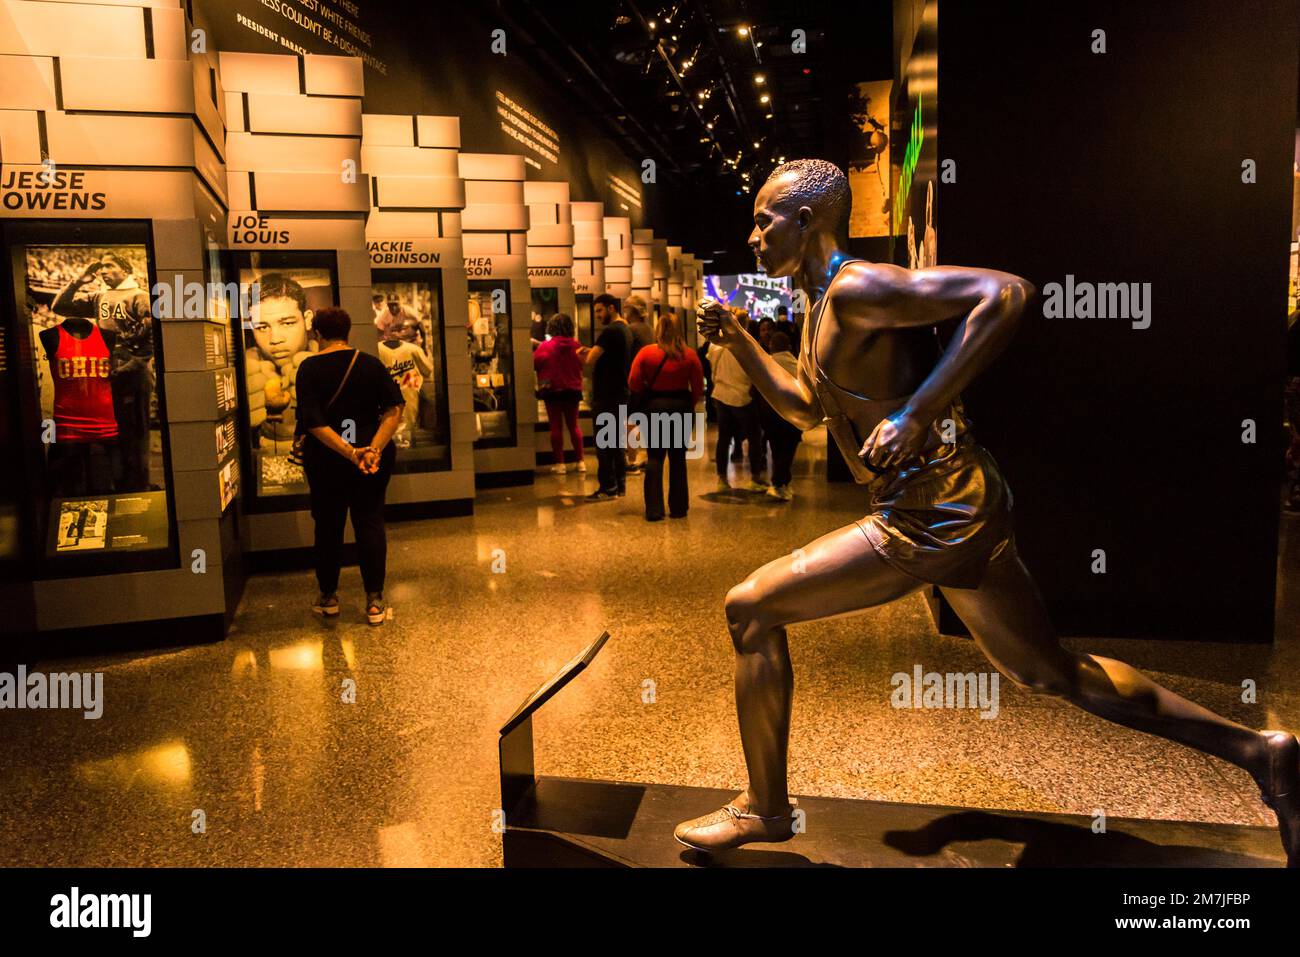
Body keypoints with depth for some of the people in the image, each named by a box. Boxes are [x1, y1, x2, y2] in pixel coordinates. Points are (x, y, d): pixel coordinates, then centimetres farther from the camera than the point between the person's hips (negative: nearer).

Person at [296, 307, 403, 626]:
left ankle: (328, 597, 24)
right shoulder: (371, 363, 0)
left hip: (325, 459, -1)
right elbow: (395, 408, -9)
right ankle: (374, 601, 7)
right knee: (370, 523, 7)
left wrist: (349, 453, -21)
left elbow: (313, 422, -17)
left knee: (328, 526, 12)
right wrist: (375, 447, -17)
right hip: (373, 455, 2)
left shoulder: (309, 368, -7)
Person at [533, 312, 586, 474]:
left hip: (552, 390, -3)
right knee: (573, 426, 13)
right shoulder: (575, 345, -3)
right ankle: (581, 462, 14)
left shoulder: (545, 346, -11)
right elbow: (581, 365, 8)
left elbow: (534, 363, -9)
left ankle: (560, 463, 4)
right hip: (573, 390, 3)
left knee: (556, 427, 4)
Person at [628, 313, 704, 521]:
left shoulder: (646, 353, -6)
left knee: (654, 458, 5)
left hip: (654, 407, -1)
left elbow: (633, 383, -8)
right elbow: (698, 388, -2)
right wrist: (689, 405, 12)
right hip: (681, 407, 1)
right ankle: (678, 508, 15)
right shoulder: (690, 355, -4)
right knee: (678, 458, 11)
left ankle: (654, 509, 0)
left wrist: (647, 396, 9)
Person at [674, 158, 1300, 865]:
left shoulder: (857, 288, -14)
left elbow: (1004, 293, -24)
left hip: (932, 519, -10)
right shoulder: (824, 305, 16)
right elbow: (807, 410, 27)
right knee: (1052, 674, 21)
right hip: (957, 509, 10)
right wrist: (736, 341, 19)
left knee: (750, 607, -5)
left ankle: (764, 810, 9)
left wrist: (915, 414, -27)